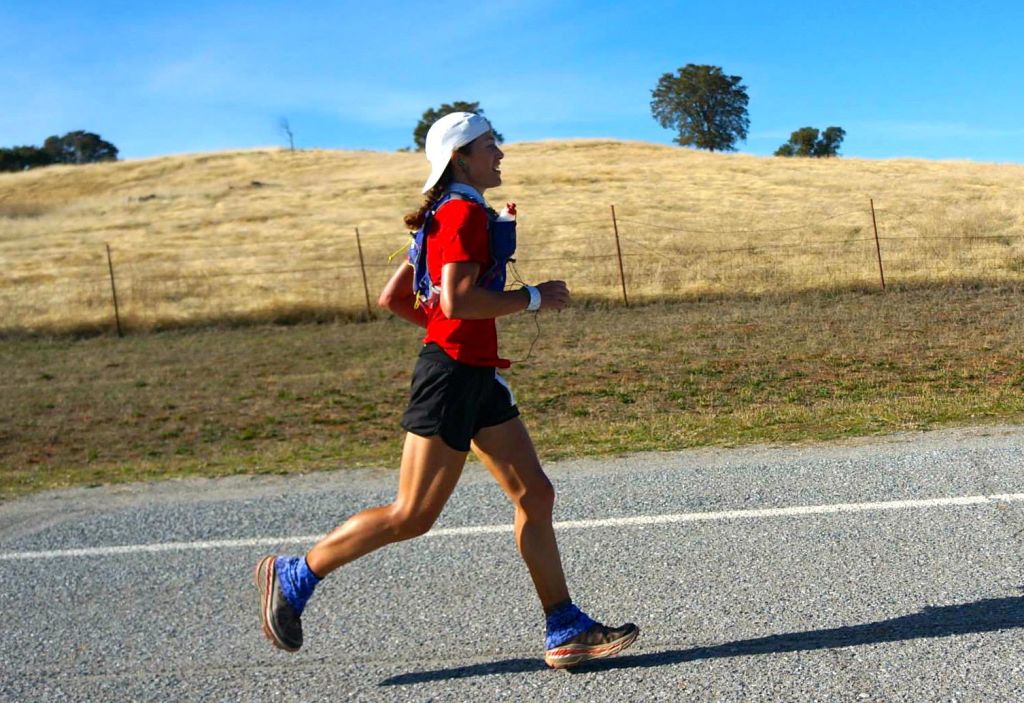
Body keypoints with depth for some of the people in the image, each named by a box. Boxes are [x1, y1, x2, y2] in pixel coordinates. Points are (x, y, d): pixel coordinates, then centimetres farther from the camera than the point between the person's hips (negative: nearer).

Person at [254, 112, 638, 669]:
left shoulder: (447, 216, 18)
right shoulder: (465, 213, -11)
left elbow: (391, 298, 18)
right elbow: (457, 299, -24)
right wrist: (533, 298, -13)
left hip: (477, 377, 10)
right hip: (453, 374, -10)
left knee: (535, 495, 7)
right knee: (412, 516, -2)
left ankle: (565, 631, 13)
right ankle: (293, 576, 13)